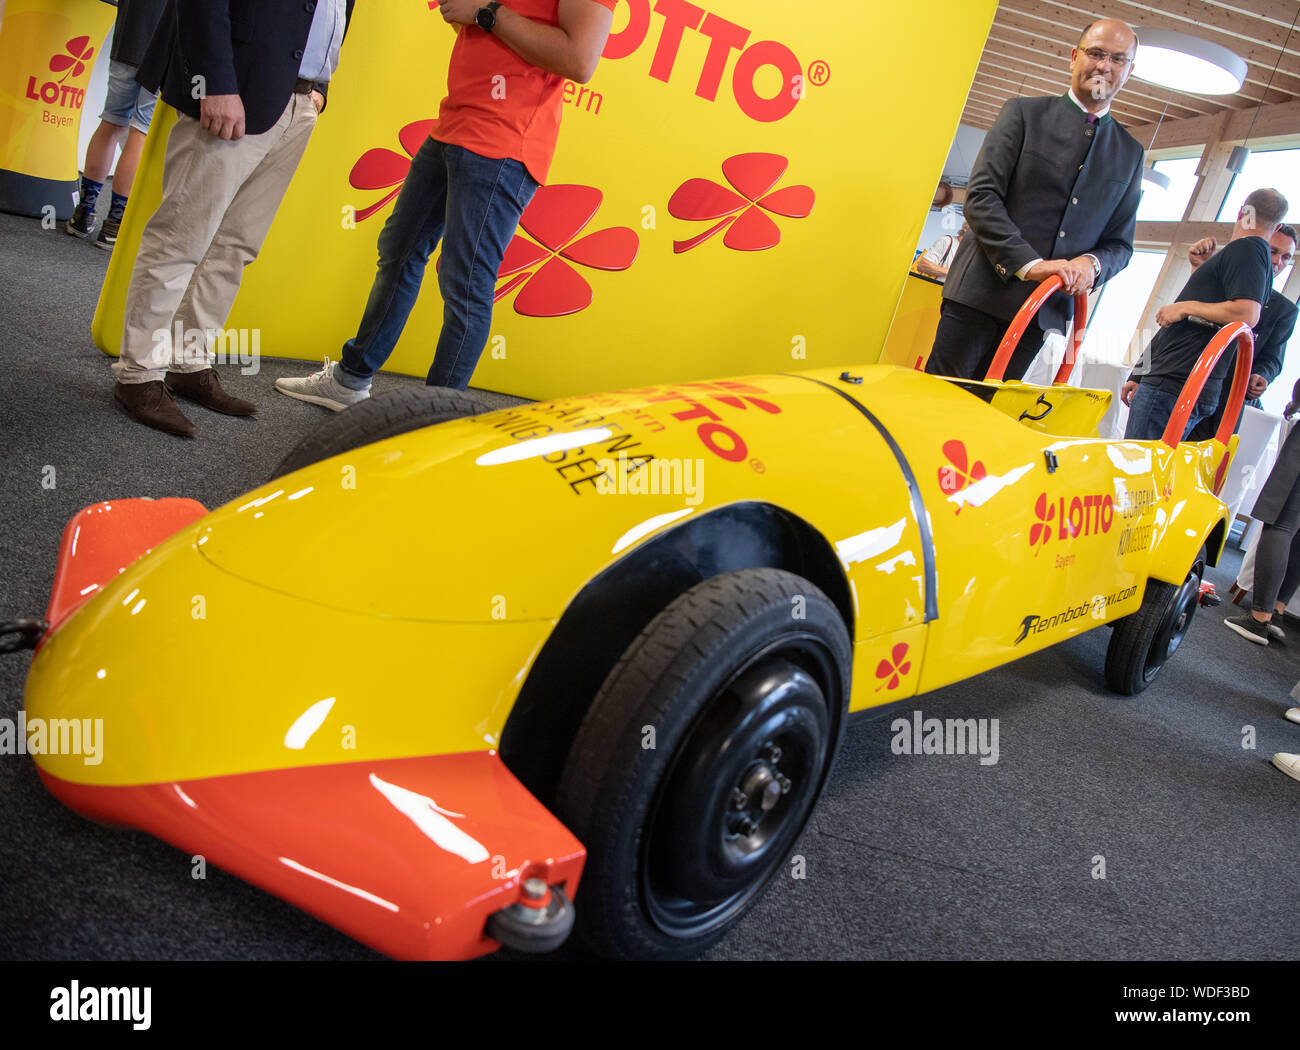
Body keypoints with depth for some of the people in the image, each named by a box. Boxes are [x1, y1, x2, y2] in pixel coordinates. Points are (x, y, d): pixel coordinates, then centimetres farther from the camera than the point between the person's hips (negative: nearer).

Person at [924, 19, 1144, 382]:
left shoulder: (1130, 154, 16)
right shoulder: (1023, 113, 4)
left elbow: (1120, 243, 16)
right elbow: (981, 196, -7)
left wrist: (1092, 263, -10)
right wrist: (1029, 263, -18)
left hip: (1044, 308, 3)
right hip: (981, 293, -3)